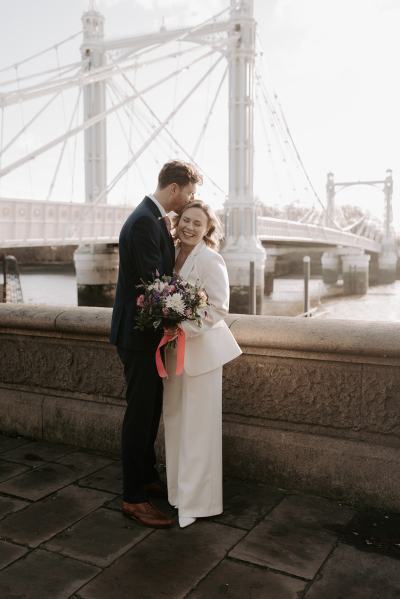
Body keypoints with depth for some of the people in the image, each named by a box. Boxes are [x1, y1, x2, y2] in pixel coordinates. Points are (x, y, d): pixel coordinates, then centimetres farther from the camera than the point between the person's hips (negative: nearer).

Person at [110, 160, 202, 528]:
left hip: (147, 332, 10)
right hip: (140, 333, -10)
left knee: (150, 410, 19)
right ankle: (133, 498, 13)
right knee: (140, 414, -1)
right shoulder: (144, 222, -20)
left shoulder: (154, 219, 12)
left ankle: (147, 478, 35)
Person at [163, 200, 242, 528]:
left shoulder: (210, 259, -13)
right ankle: (179, 489, 31)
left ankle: (196, 501, 17)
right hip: (175, 350, 7)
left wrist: (184, 330, -21)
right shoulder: (175, 255, 8)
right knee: (176, 422, 14)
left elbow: (218, 308, -15)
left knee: (197, 426, 3)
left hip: (199, 349, -7)